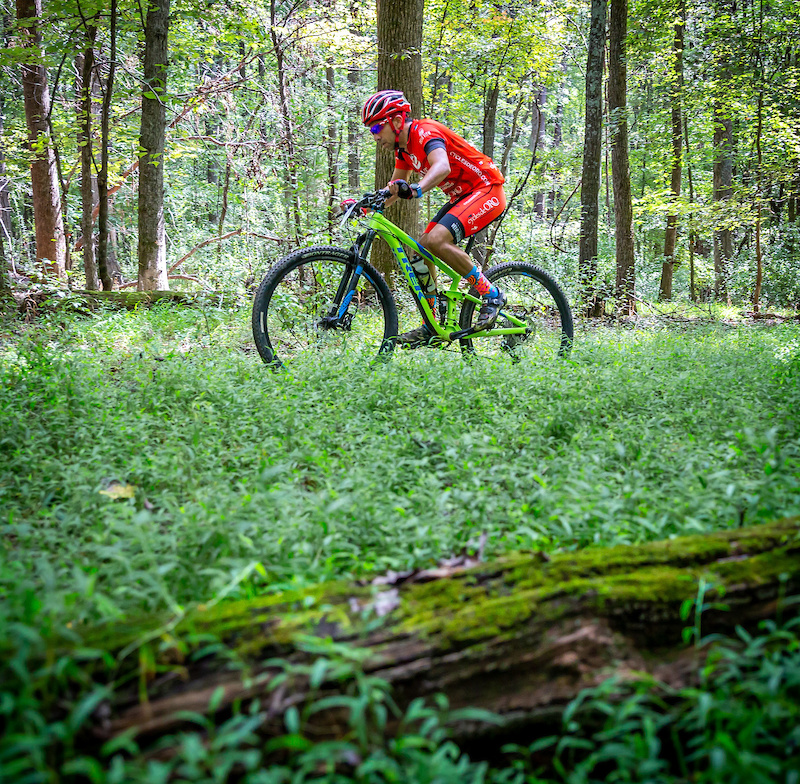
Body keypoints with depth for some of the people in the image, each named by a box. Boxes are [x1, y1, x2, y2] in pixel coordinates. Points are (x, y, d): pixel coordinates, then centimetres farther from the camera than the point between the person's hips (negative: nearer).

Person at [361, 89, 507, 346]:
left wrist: (416, 189, -58)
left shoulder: (425, 132, -20)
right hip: (462, 196, 10)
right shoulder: (404, 147, 9)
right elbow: (394, 188, 20)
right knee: (420, 250, 1)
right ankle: (431, 327, 8)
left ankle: (491, 295, -15)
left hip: (487, 191, -10)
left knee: (436, 240, -28)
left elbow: (442, 166, -41)